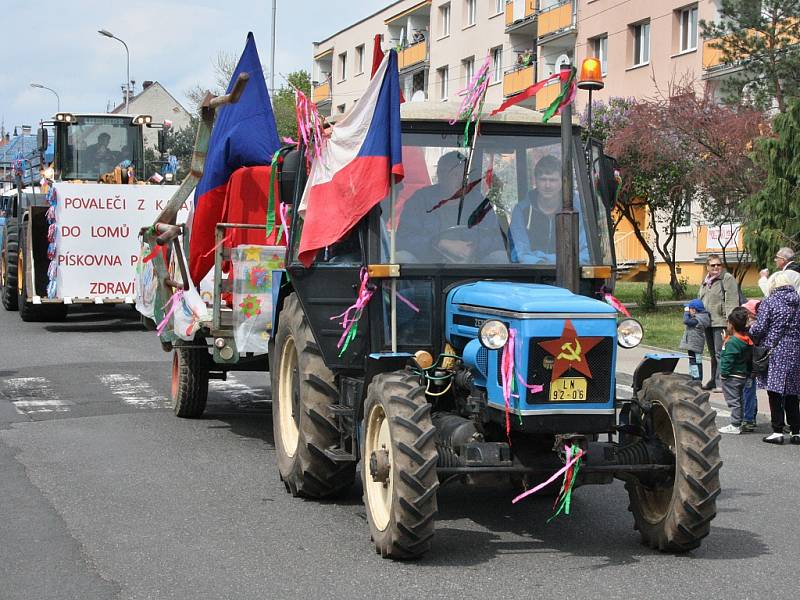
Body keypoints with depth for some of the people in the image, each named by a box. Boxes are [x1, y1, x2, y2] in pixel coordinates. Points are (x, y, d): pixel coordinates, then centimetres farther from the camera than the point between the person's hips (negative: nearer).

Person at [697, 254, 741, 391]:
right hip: (707, 322, 8)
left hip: (720, 322, -8)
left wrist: (730, 318, -21)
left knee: (720, 353, -10)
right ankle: (714, 380, 22)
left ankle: (721, 382, -9)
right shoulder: (705, 282, 19)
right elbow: (700, 299, 29)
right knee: (713, 353, 15)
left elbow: (731, 300, -13)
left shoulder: (727, 278, -5)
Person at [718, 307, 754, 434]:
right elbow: (749, 358, 14)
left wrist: (723, 373, -13)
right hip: (743, 375, 10)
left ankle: (735, 426, -4)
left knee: (733, 401, -5)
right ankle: (737, 423, 23)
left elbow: (728, 360, -21)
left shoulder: (732, 342, -20)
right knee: (739, 400, 15)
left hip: (732, 376, -10)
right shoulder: (746, 340, 8)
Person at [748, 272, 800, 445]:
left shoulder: (769, 302, -7)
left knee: (775, 393, -1)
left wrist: (750, 333, 8)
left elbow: (759, 328, -11)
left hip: (775, 353, -5)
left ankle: (777, 432, -2)